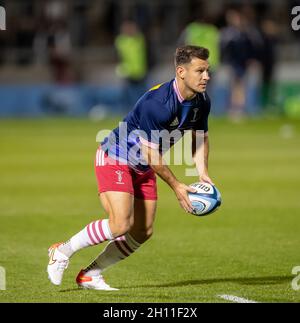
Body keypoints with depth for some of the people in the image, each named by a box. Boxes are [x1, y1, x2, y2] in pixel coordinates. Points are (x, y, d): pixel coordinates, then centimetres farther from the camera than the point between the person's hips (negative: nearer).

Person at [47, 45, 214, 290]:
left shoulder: (202, 102, -6)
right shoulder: (157, 103, -32)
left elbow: (201, 137, 12)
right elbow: (150, 153, -27)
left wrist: (203, 174, -3)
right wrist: (176, 186, -19)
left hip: (143, 168, 9)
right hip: (115, 159, -9)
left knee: (143, 232, 3)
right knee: (121, 224, -23)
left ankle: (90, 275, 16)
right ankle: (63, 251, -2)